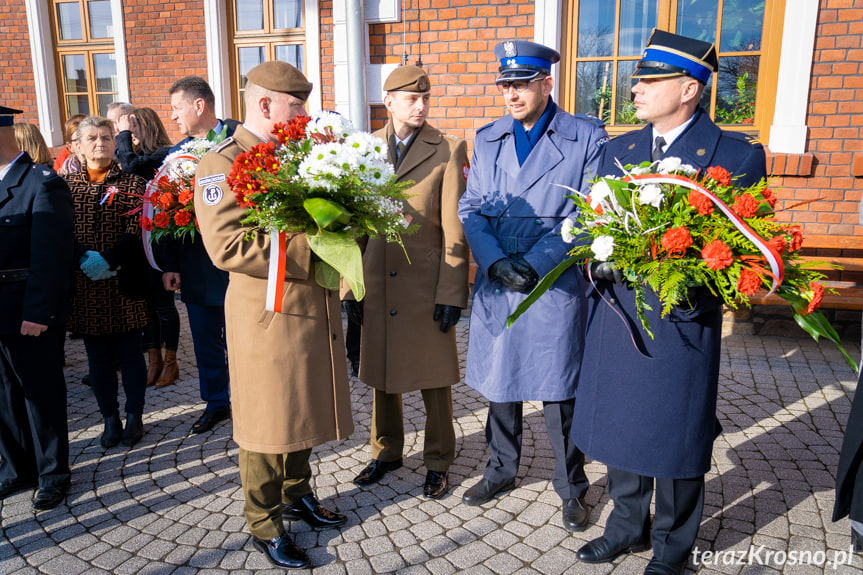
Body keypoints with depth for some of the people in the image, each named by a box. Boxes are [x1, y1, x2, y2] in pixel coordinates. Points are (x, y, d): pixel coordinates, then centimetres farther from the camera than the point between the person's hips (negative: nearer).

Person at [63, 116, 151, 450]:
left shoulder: (130, 183, 1)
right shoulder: (66, 185, 8)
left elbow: (135, 231, -7)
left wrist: (108, 260, -18)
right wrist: (84, 259, -14)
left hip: (122, 284, -2)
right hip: (83, 286, 3)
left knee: (129, 354, 6)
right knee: (98, 357, 10)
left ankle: (134, 416, 20)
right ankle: (111, 419, 22)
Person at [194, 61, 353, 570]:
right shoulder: (223, 164, -12)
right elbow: (228, 246, -23)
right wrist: (308, 248, -23)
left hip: (313, 309, 7)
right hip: (268, 316, -7)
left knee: (303, 409, 19)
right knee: (268, 422, 6)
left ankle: (297, 492, 40)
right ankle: (265, 523, 25)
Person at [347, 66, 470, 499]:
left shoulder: (448, 151, -2)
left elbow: (454, 229, -6)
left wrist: (452, 294, -11)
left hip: (426, 285, -3)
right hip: (378, 284, 4)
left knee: (433, 379, 7)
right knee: (381, 375, 15)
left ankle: (438, 462, 26)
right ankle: (386, 452, 35)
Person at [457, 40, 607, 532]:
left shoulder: (587, 139, -2)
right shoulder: (487, 140, 10)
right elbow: (471, 209, 5)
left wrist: (535, 261, -16)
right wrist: (496, 261, -12)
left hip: (557, 288, -3)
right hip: (496, 287, 4)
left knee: (561, 393, 7)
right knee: (500, 384, 16)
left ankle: (572, 487, 28)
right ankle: (502, 471, 37)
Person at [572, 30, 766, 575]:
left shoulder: (736, 155, -6)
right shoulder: (618, 150, 9)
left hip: (681, 320, -4)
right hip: (615, 314, 5)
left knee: (674, 436, 9)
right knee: (618, 425, 16)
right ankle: (628, 526, 38)